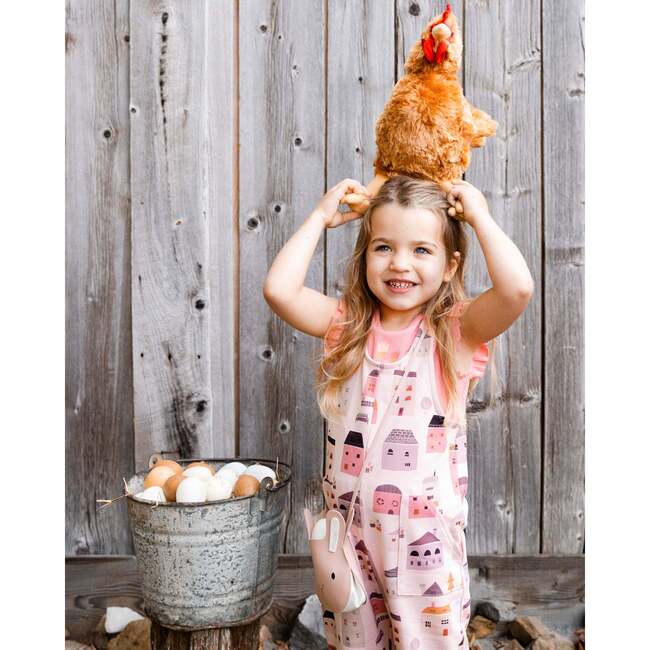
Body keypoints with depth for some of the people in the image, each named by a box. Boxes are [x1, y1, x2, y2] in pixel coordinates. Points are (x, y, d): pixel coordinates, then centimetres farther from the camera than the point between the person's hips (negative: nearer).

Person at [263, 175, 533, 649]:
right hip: (349, 527, 3)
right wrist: (321, 217, -7)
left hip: (427, 534, -2)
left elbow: (518, 289, -27)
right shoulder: (345, 325, -2)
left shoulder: (457, 331, -9)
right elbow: (279, 290, -16)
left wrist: (480, 217, -14)